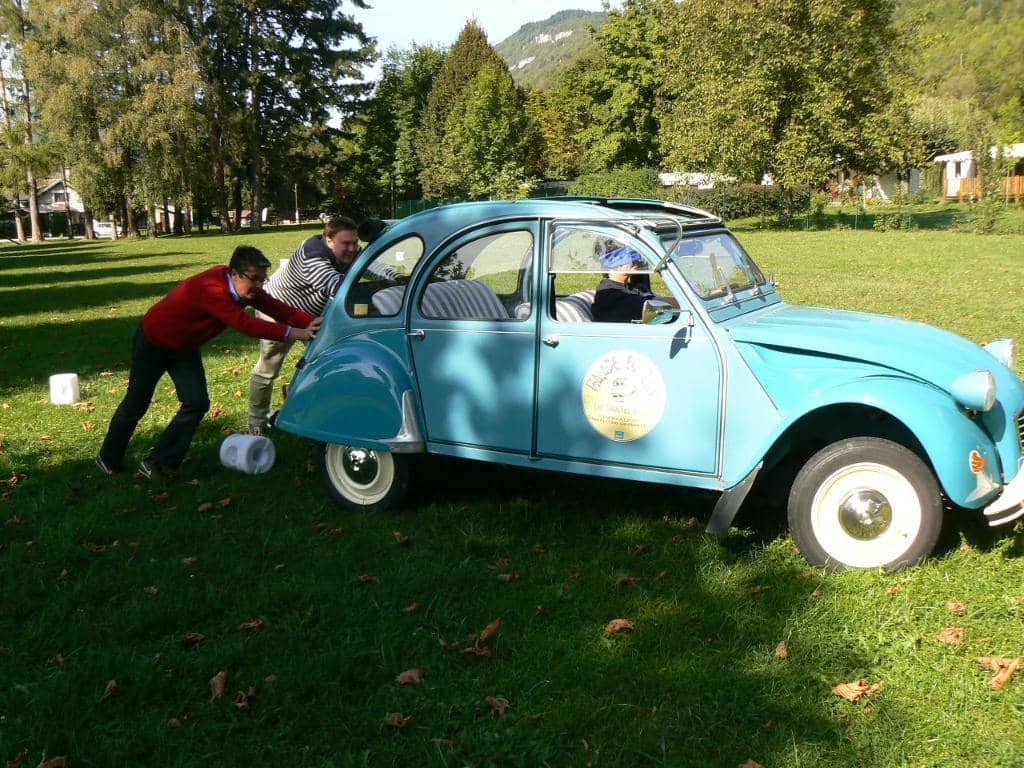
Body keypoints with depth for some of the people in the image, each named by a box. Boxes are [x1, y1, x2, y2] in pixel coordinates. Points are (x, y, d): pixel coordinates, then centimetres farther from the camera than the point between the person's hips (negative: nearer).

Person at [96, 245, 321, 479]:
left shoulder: (247, 288, -15)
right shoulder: (211, 289, -39)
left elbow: (278, 308, -19)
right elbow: (245, 323, -46)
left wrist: (314, 323, -34)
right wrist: (291, 333, -49)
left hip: (184, 347, 7)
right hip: (153, 343, -7)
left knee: (197, 403, -6)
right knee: (136, 405, 9)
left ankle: (157, 463, 6)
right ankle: (108, 459, 33)